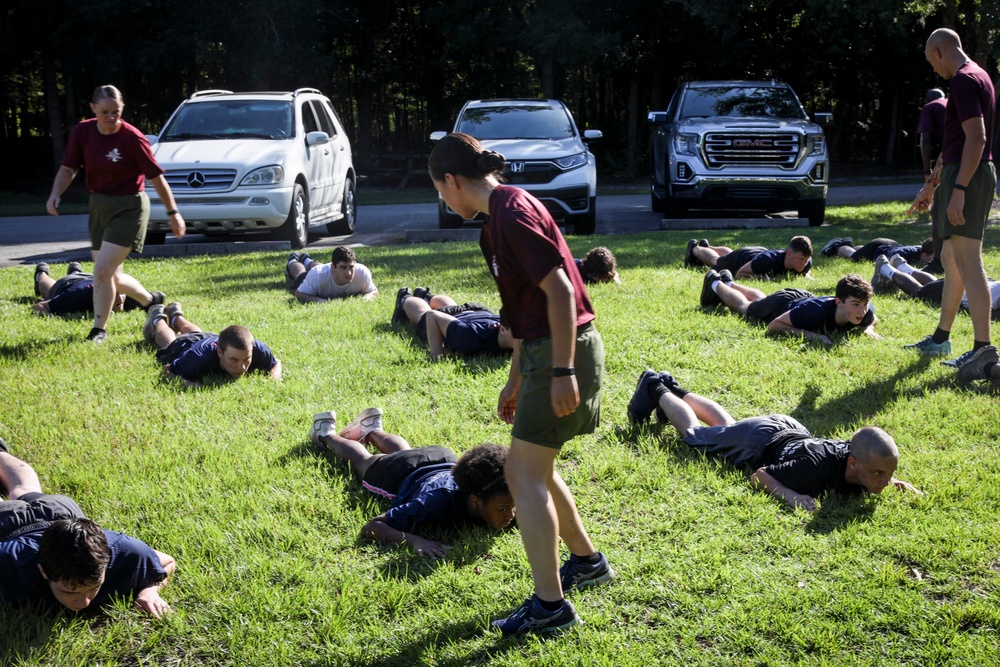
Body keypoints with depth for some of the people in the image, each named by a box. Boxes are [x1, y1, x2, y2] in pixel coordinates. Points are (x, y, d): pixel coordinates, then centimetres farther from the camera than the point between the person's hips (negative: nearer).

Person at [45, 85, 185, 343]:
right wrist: (56, 193, -17)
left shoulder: (132, 138, -17)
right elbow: (68, 168, 2)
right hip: (99, 205, 6)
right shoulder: (82, 132, -4)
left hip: (128, 208, -6)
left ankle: (99, 330, 1)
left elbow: (156, 177, -10)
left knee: (102, 271, -15)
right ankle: (153, 302, 39)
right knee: (112, 276, 14)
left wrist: (173, 213, -6)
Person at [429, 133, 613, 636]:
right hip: (544, 351, 10)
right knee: (530, 468, 20)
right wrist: (515, 381, 24)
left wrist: (562, 371, -23)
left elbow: (559, 291, -22)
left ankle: (551, 605, -1)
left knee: (525, 475, -7)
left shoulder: (511, 213, -16)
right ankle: (586, 561, 36)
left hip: (565, 350, -10)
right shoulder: (499, 216, 16)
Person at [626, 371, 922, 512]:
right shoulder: (818, 466, -45)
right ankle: (656, 390, 40)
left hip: (789, 429, 6)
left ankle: (672, 389, 52)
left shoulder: (864, 456, -26)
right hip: (759, 441, -6)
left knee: (726, 425, 34)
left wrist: (894, 480, -17)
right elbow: (759, 475, -34)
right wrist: (791, 496, -49)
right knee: (693, 432, 21)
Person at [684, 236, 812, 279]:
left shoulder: (806, 261, -35)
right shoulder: (768, 259, -52)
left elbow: (806, 273, -8)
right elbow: (739, 274, -41)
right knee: (715, 261, 30)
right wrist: (761, 277, -52)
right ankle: (695, 248, 60)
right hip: (741, 258, -5)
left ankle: (706, 246, 68)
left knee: (729, 254, 39)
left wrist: (805, 275, -30)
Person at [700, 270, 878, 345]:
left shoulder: (866, 312, -35)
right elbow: (773, 326, -39)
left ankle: (728, 282, 64)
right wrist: (807, 333, -51)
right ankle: (715, 283, 56)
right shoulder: (816, 309, -50)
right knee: (743, 307, 29)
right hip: (782, 305, -5)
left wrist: (868, 328, -30)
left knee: (761, 299, 37)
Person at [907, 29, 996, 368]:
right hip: (960, 176, 11)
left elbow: (976, 138, -23)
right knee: (950, 259, 16)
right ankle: (940, 338, 25)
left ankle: (982, 350, -13)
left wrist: (958, 189, -26)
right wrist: (931, 185, 28)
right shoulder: (975, 77, 19)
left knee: (967, 263, -12)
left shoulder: (964, 80, -14)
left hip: (967, 177, -11)